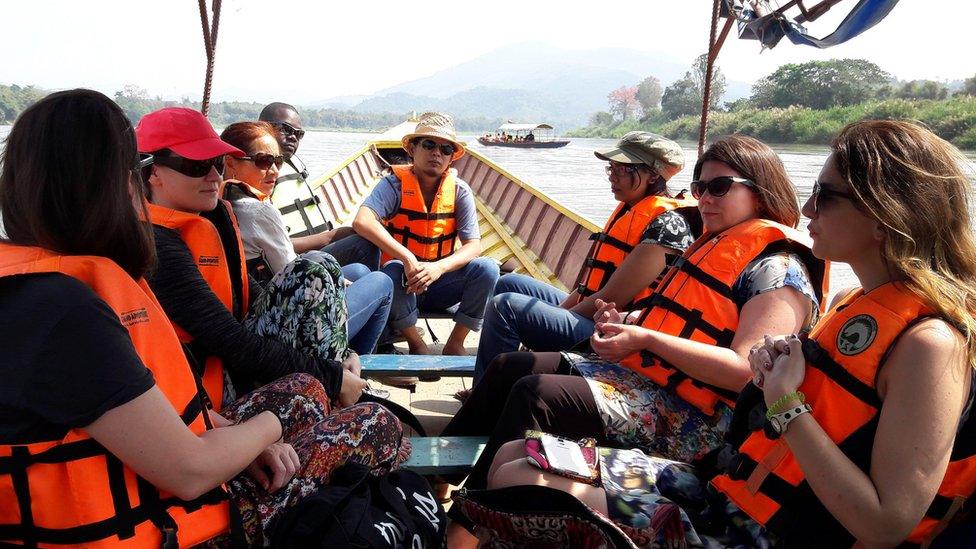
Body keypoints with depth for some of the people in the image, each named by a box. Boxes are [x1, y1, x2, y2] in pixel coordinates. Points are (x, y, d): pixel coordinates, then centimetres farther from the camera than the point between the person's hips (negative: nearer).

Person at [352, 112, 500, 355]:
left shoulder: (459, 191, -4)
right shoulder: (395, 184, -12)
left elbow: (474, 245, -12)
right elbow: (362, 221, -30)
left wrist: (438, 268, -31)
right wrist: (407, 258, -39)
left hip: (439, 285, 3)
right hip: (402, 286, -2)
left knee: (487, 268, -22)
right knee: (394, 272, -36)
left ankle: (455, 344, -7)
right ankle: (416, 345, -13)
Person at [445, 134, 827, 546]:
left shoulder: (779, 269, -10)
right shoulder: (713, 247, 18)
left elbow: (746, 369, -21)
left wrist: (646, 338, -22)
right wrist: (624, 324, 7)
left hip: (689, 420, -10)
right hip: (640, 374, 10)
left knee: (533, 393, -26)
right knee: (507, 368, 3)